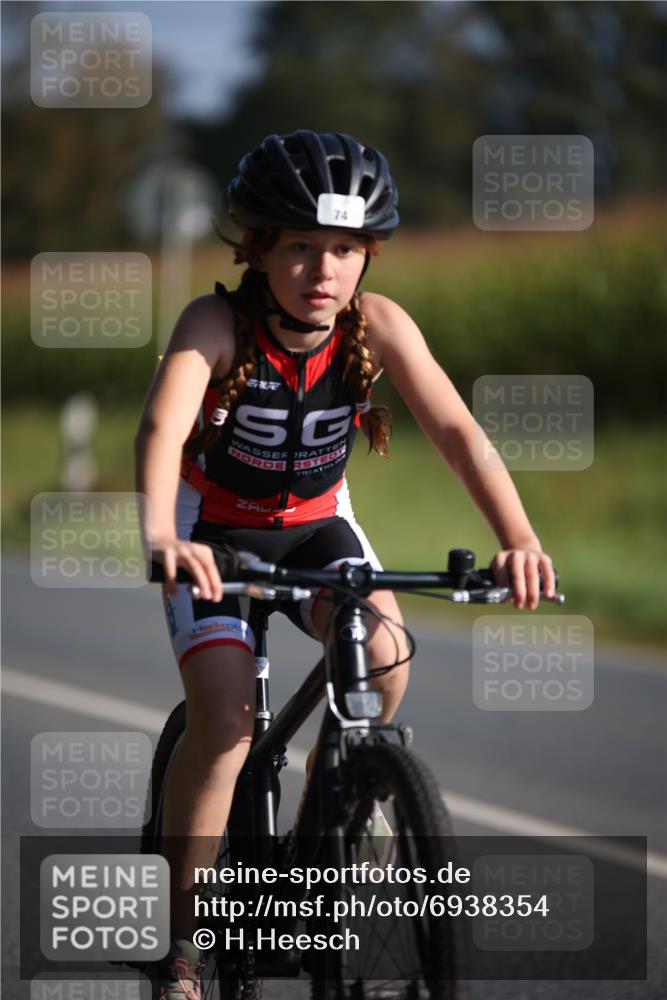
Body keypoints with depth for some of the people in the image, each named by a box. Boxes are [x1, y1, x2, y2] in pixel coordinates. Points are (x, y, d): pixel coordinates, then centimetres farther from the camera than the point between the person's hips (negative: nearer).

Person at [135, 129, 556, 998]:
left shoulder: (378, 326, -21)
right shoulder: (217, 324, -29)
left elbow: (455, 429, -30)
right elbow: (163, 427, -44)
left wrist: (519, 539, -45)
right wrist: (160, 539, -63)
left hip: (314, 522, 2)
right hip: (214, 527, -2)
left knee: (383, 649, -26)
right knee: (223, 723, -18)